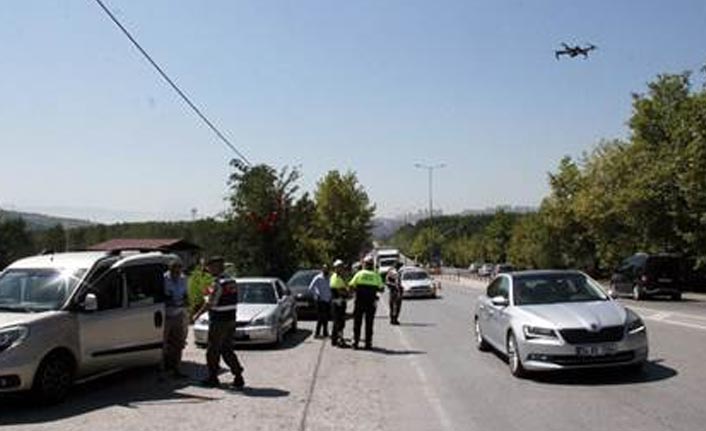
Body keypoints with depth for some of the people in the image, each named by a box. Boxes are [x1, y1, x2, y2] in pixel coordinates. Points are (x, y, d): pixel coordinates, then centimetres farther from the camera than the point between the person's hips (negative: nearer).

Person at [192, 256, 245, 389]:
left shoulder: (217, 284, -18)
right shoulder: (231, 281, 8)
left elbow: (209, 303, -17)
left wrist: (197, 315, -6)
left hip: (218, 322, -8)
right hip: (231, 320, 8)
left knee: (213, 351, 7)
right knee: (227, 350, 14)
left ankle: (213, 378, 16)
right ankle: (238, 376, 7)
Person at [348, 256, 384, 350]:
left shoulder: (359, 274, -2)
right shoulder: (376, 275, 1)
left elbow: (351, 285, -4)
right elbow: (381, 288, 1)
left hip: (359, 301, -1)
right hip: (371, 303, 1)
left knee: (357, 323, 7)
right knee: (369, 324, 7)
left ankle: (355, 342, 6)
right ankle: (368, 344, 6)